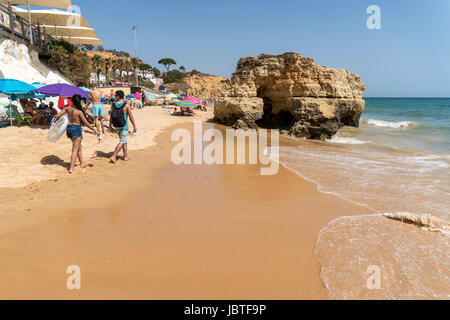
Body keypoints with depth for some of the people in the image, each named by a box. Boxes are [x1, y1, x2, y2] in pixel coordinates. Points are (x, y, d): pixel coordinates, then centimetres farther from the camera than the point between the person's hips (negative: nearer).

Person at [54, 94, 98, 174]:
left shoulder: (68, 108, 1)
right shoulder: (79, 112, -15)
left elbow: (57, 116, 3)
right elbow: (86, 123, -10)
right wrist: (94, 129, 0)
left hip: (69, 128, 7)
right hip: (76, 129, -7)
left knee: (79, 147, 23)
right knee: (75, 150, 0)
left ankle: (82, 163, 34)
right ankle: (71, 168, -2)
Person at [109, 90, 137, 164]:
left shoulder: (113, 105, -2)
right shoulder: (126, 105, -12)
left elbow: (111, 116, 2)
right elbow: (131, 116, -10)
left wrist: (110, 125, 16)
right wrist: (134, 126, -2)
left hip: (116, 126, 5)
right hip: (123, 126, -5)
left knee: (124, 141, 18)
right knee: (122, 142, 2)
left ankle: (126, 156, 25)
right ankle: (114, 156, -6)